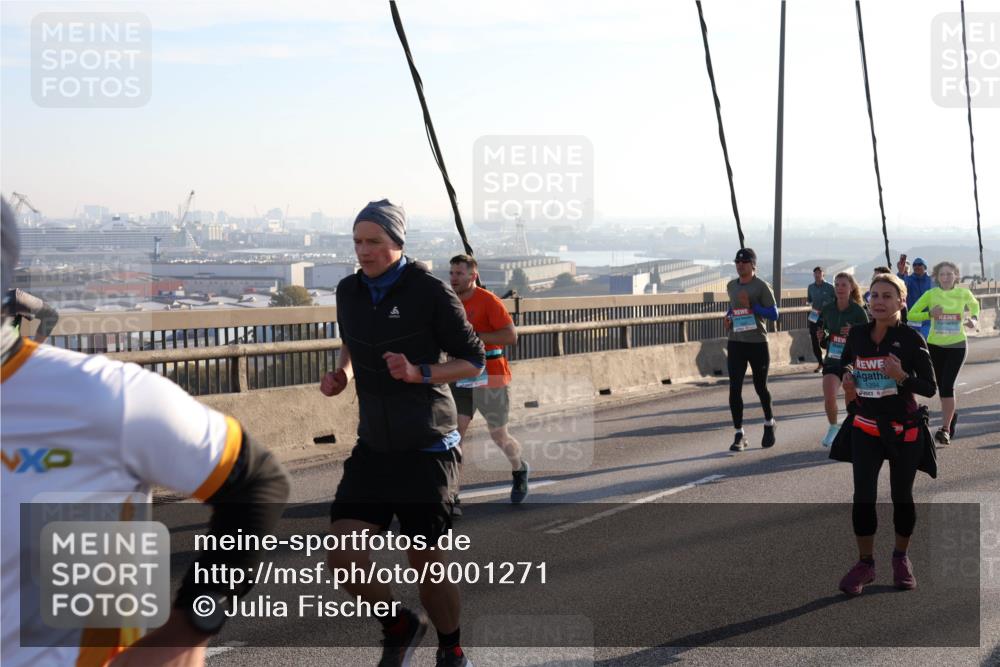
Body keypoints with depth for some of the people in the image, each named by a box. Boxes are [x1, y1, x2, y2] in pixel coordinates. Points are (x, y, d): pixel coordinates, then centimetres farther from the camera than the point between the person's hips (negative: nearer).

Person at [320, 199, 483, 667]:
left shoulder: (429, 291, -11)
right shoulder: (349, 292, 5)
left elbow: (473, 360, -5)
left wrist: (419, 374, -21)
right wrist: (342, 374, 3)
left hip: (427, 450, -5)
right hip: (373, 447, 5)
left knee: (427, 562, 1)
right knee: (343, 557, -8)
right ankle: (399, 627, 20)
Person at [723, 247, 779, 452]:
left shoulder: (761, 287, -8)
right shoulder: (731, 286, 9)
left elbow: (774, 314, -10)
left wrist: (751, 306, -19)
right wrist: (728, 318, 6)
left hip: (757, 343, -4)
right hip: (735, 343, 4)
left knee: (760, 387, 10)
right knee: (735, 389, -6)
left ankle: (769, 424, 35)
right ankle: (739, 434, 0)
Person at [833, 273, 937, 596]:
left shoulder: (911, 339, -12)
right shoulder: (857, 334, -1)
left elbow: (930, 388, -11)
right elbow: (845, 365, 18)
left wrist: (902, 377, -27)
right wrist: (848, 382, -3)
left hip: (904, 430, -2)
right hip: (865, 427, 2)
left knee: (901, 497, 9)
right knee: (863, 497, -4)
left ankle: (901, 557, 31)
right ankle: (865, 563, 10)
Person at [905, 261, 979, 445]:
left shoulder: (964, 293, -3)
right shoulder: (931, 294, -6)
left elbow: (974, 304, 20)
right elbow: (911, 315, -6)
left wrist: (974, 319, 1)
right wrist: (929, 314, -22)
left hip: (957, 345, -2)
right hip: (935, 345, 2)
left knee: (947, 386, -15)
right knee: (942, 387, 10)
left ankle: (945, 429, -14)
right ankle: (950, 417, 37)